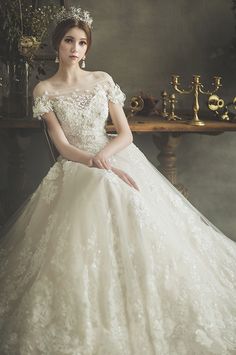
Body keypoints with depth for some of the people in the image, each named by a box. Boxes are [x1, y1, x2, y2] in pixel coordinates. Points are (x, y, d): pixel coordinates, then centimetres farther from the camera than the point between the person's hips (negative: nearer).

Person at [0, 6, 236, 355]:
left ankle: (142, 321, -2)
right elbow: (63, 146, -7)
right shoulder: (44, 90, 2)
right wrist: (94, 162, -23)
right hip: (76, 169, -2)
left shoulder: (102, 80, 9)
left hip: (115, 158, 2)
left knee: (141, 224, -20)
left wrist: (103, 156, -15)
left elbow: (125, 133, 5)